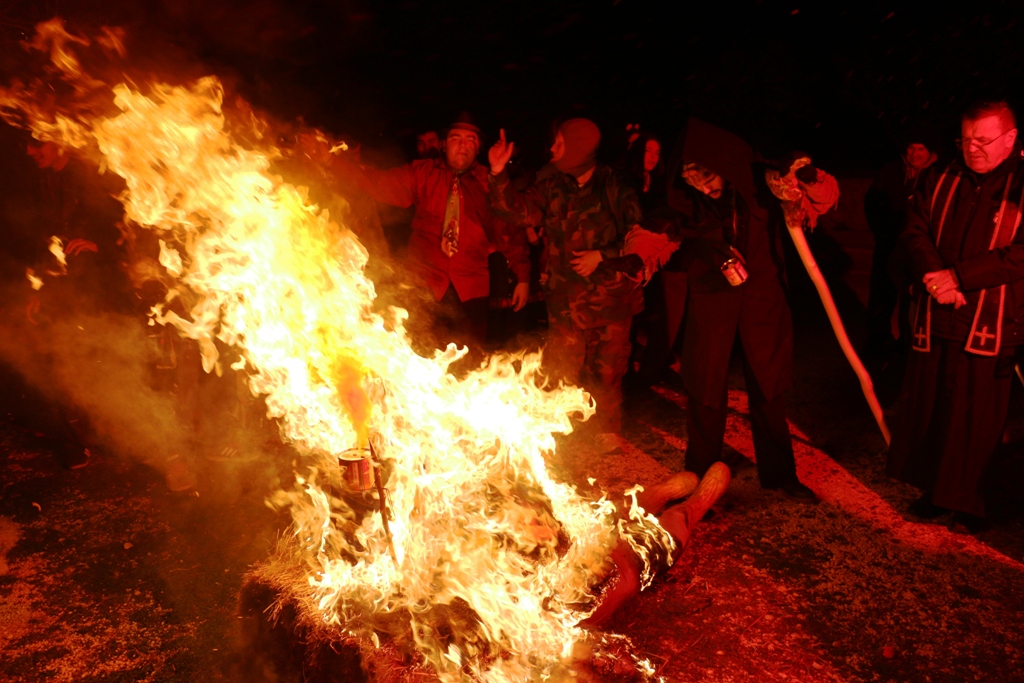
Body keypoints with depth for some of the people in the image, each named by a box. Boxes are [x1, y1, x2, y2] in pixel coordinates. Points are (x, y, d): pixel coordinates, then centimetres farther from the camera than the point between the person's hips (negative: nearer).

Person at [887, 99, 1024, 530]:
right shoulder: (939, 182, 11)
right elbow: (914, 233, 4)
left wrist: (959, 276, -19)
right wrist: (933, 275, -14)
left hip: (989, 325, -3)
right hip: (934, 320, 4)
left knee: (976, 416, 3)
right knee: (928, 407, 10)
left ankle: (964, 498, 21)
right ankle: (934, 490, 26)